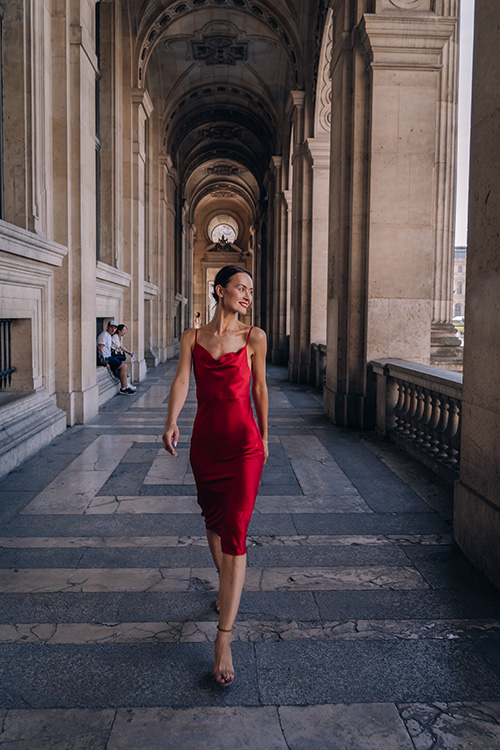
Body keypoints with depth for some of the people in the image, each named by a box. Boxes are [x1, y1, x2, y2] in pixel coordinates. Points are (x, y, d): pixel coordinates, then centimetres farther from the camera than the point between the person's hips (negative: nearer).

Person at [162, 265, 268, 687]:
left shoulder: (254, 338, 1)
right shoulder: (192, 337, 6)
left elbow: (259, 388, 9)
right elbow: (182, 381, -7)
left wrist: (263, 437, 16)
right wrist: (172, 422, -24)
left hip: (243, 443, -3)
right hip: (205, 442, 3)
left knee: (235, 530, -9)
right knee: (213, 518, 18)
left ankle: (224, 640, -8)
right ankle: (227, 588, 45)